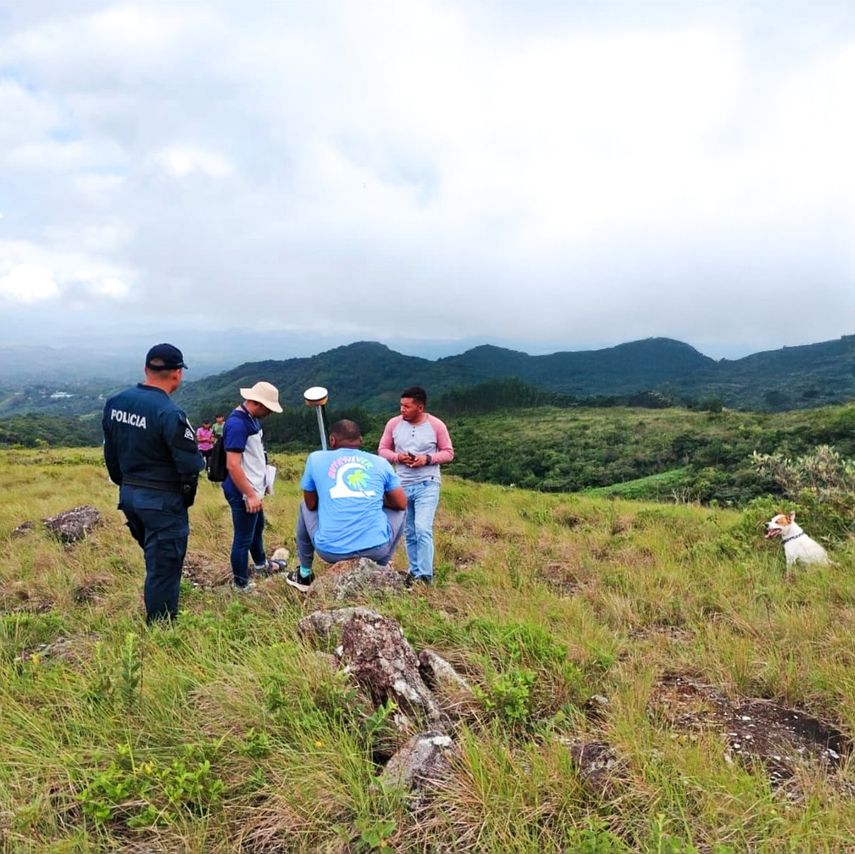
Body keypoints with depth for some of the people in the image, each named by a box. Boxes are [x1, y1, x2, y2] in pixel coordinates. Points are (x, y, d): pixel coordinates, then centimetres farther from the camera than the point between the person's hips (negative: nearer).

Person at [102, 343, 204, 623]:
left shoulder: (115, 403, 1)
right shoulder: (169, 413, -23)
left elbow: (110, 453, 11)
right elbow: (191, 465, -22)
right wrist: (187, 495, -3)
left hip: (128, 495, 8)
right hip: (162, 501, -8)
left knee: (155, 558, 25)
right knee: (164, 567, 5)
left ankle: (155, 620, 38)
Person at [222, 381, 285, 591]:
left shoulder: (252, 419, 6)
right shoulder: (237, 424, -25)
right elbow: (232, 465, -28)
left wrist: (261, 484, 18)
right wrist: (249, 495, -24)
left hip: (254, 489, 10)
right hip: (243, 494, -10)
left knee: (258, 528, 28)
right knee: (244, 538, 4)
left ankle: (261, 563, 50)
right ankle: (241, 584, 20)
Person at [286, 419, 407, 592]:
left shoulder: (316, 458, 7)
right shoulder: (380, 462, 9)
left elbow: (311, 504, 15)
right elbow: (401, 504, 14)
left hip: (331, 551, 0)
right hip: (376, 548, 0)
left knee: (304, 507, 30)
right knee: (398, 510, 31)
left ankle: (304, 574, 37)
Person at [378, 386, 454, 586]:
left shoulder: (436, 425, -7)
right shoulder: (394, 423, 0)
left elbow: (448, 453, 0)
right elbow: (382, 449, 7)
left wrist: (427, 459, -17)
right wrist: (397, 457, -14)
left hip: (427, 485, -3)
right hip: (402, 485, 4)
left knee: (423, 529, -15)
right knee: (410, 533, 12)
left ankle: (425, 576, -7)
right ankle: (414, 571, 26)